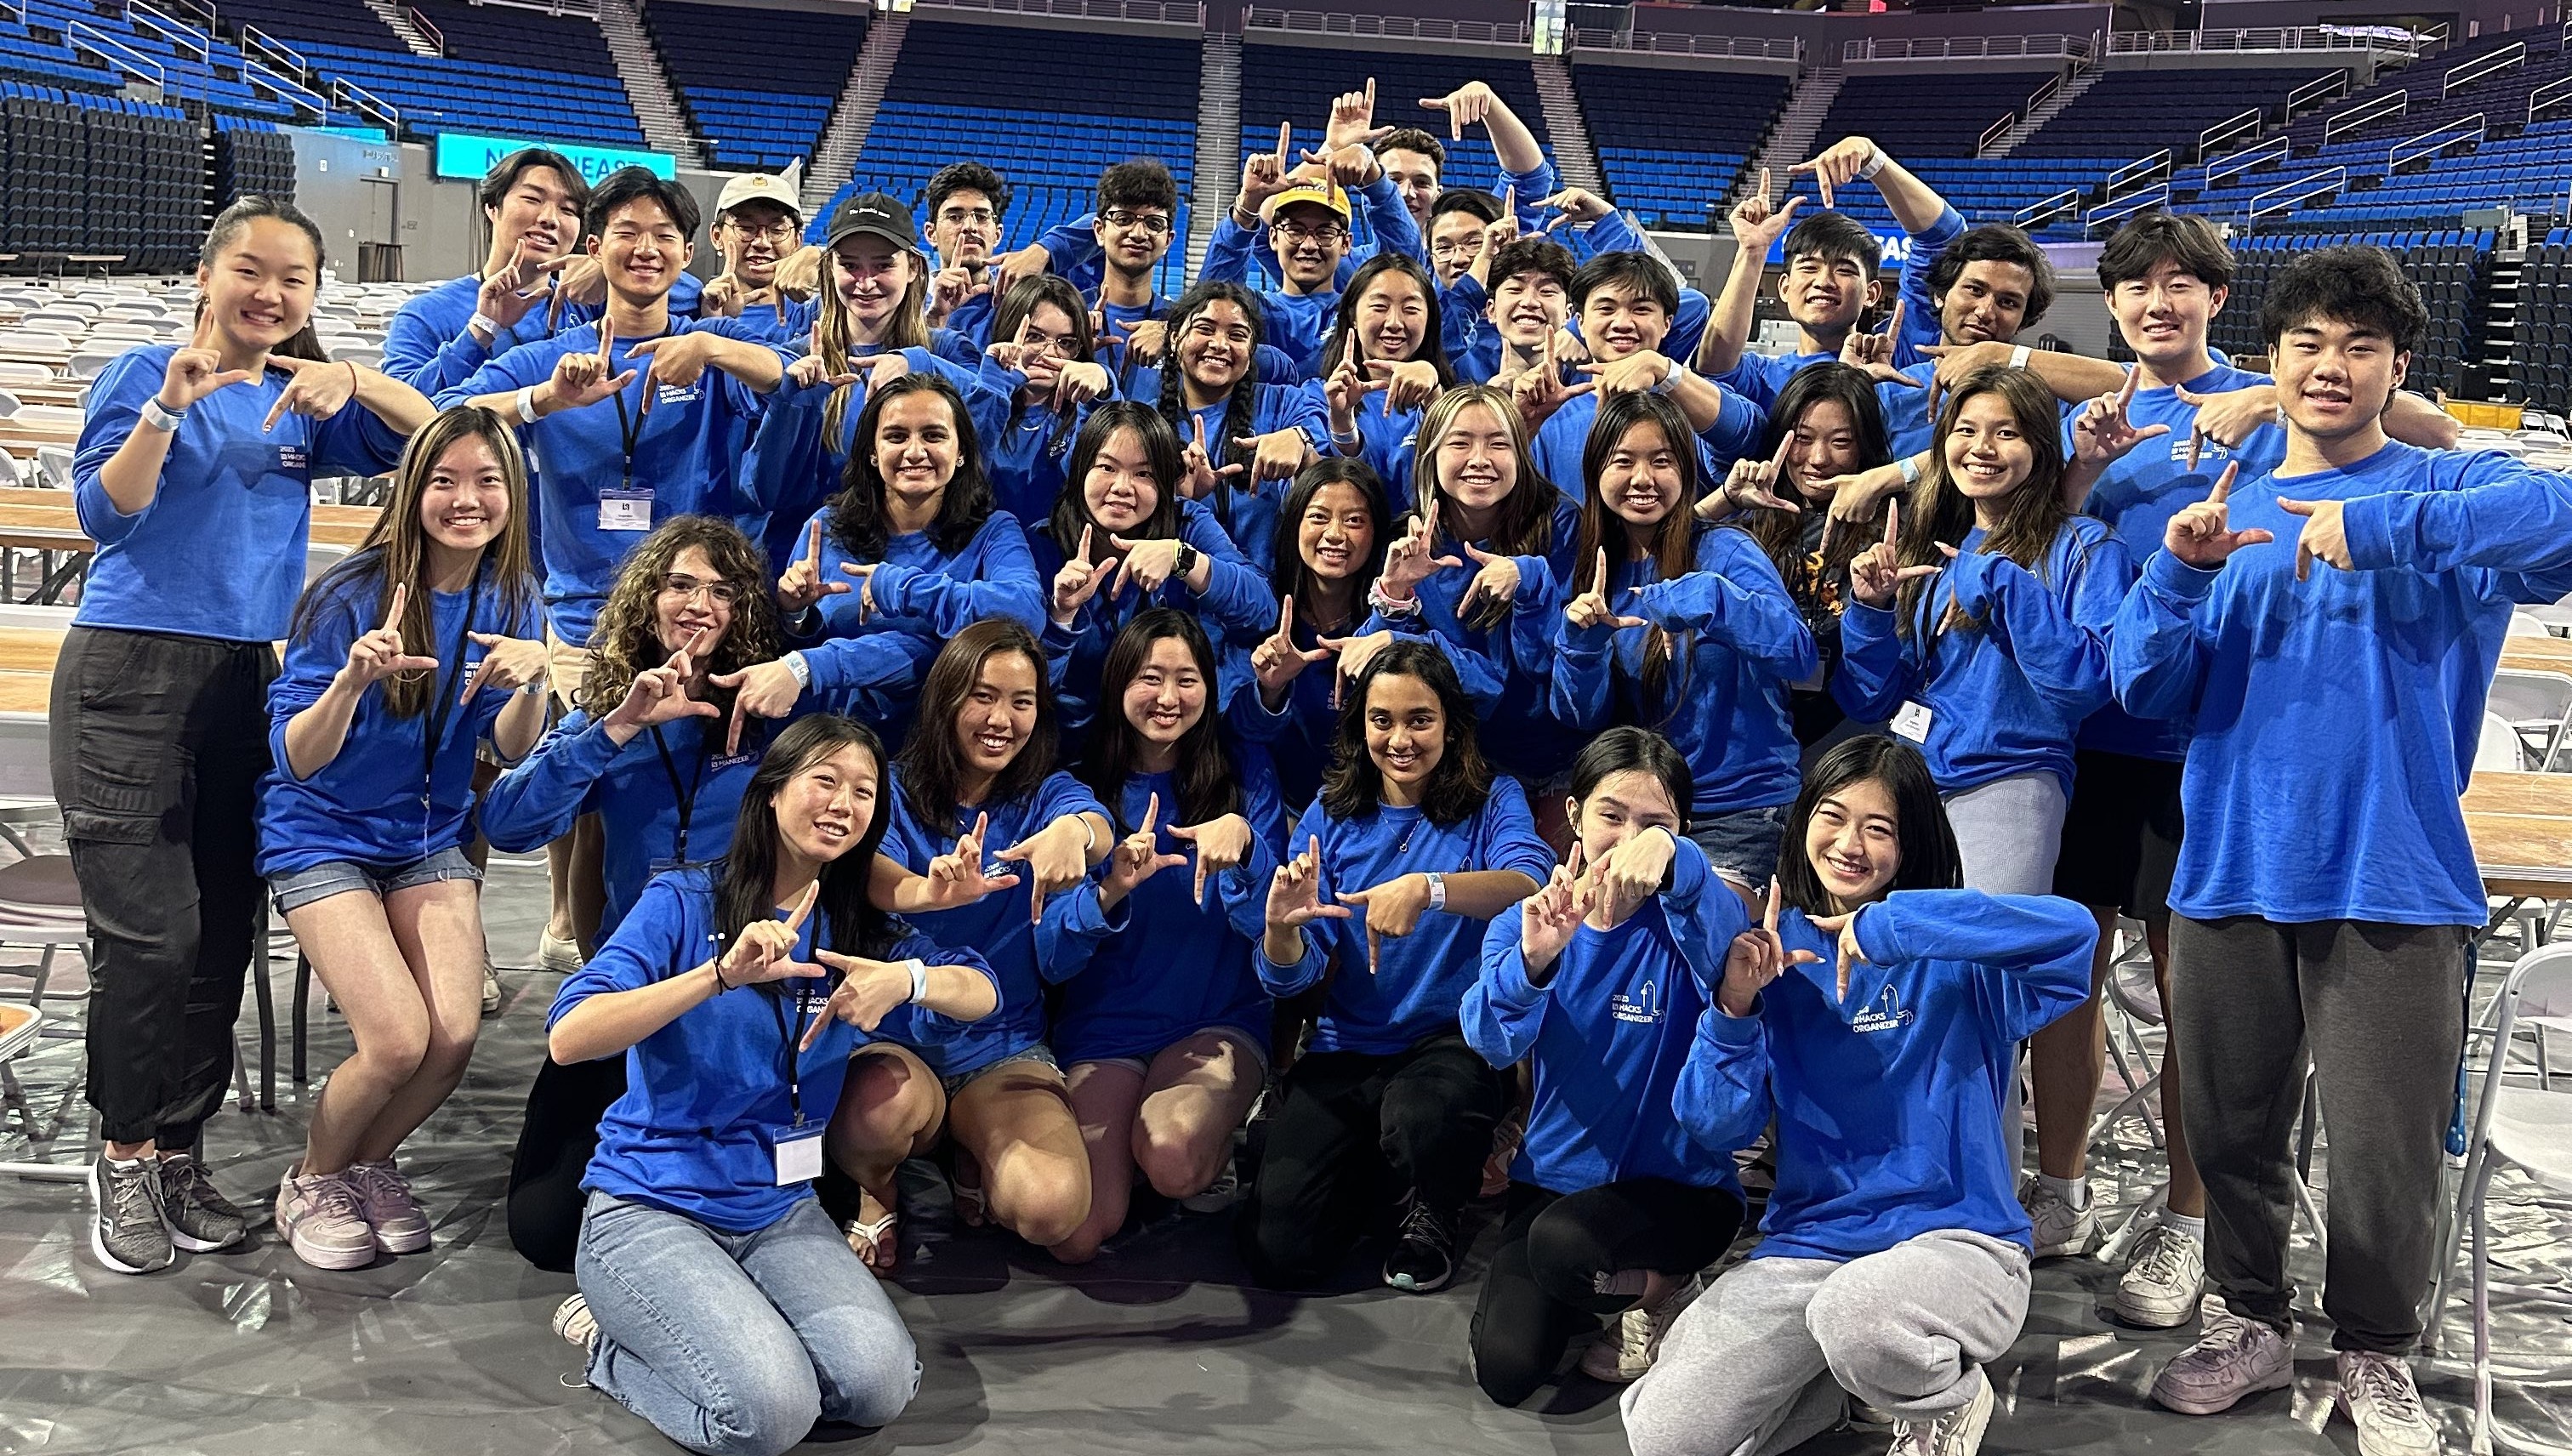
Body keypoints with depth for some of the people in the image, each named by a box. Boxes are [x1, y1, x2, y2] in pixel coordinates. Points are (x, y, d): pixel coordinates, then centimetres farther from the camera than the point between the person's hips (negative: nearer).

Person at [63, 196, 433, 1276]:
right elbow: (103, 514, -9)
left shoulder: (303, 406, 14)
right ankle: (125, 1155, 5)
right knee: (152, 932, -10)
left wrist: (352, 381, -14)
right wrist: (166, 408, -21)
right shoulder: (143, 375, 1)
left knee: (222, 934, 5)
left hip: (244, 680, 5)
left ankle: (178, 1150, 16)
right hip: (129, 671, -5)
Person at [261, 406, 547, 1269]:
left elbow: (512, 751, -8)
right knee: (399, 1040, -19)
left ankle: (369, 1164, 16)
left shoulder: (509, 596, -5)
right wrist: (351, 682, -38)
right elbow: (293, 758, -19)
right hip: (323, 834, -4)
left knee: (455, 1036, -15)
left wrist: (528, 685, -29)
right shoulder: (352, 596, -19)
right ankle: (311, 1183, 11)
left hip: (431, 836, 4)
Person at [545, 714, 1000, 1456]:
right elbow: (568, 1038, -21)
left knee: (879, 1384, -20)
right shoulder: (685, 903, -8)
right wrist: (721, 974, -33)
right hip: (650, 1207, -5)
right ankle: (608, 1335, 4)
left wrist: (909, 979, -28)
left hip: (780, 1212, 5)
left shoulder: (861, 933, 6)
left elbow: (983, 993, -6)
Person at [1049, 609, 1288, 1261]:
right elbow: (1059, 949, -1)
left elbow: (1269, 921, -5)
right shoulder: (1086, 784, 3)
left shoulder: (1243, 772, 3)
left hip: (1219, 1019, -1)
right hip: (1106, 1024, 1)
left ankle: (1219, 1144, 3)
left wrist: (1242, 839, -25)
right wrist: (1113, 888, -22)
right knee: (1079, 1236, -16)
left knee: (1170, 1153, -34)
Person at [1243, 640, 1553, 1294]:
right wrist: (1281, 928, -25)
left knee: (1419, 1120, -38)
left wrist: (1427, 889, -43)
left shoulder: (1492, 802, -1)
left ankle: (1433, 1213, 0)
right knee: (1280, 1254, -11)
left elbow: (1530, 882, -26)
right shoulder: (1331, 816, 6)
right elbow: (1290, 976, -1)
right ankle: (1381, 1173, 23)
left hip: (1454, 1040, -3)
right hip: (1346, 1049, 3)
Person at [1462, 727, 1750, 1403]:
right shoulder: (1527, 922, -3)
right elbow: (1494, 1040, -22)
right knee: (1504, 1371, -12)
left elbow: (1725, 950, -37)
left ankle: (1664, 1291, 1)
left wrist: (1672, 858, -57)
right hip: (1553, 1176, 4)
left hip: (1677, 1181, -3)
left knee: (1561, 1243, -33)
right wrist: (1533, 959, -45)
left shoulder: (1684, 922, -10)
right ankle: (1611, 1282, 20)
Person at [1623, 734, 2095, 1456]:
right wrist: (1732, 1010, -16)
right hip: (1806, 1242, 4)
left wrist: (1890, 926, -28)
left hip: (1954, 1238, -3)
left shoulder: (1956, 956, -5)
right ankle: (1832, 1380, 17)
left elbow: (2072, 933, -28)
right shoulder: (1776, 951, 6)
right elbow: (1717, 1127, 2)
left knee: (1855, 1312, -39)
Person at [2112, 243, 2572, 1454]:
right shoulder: (2226, 512, 11)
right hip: (2230, 871, 3)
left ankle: (2374, 1355, 25)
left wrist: (2381, 526, -29)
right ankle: (2252, 1320, 33)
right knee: (2230, 1128, 13)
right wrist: (2178, 575, -12)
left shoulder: (2448, 489, 2)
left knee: (2382, 1150, 3)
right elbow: (2147, 689, 4)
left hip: (2392, 876, -3)